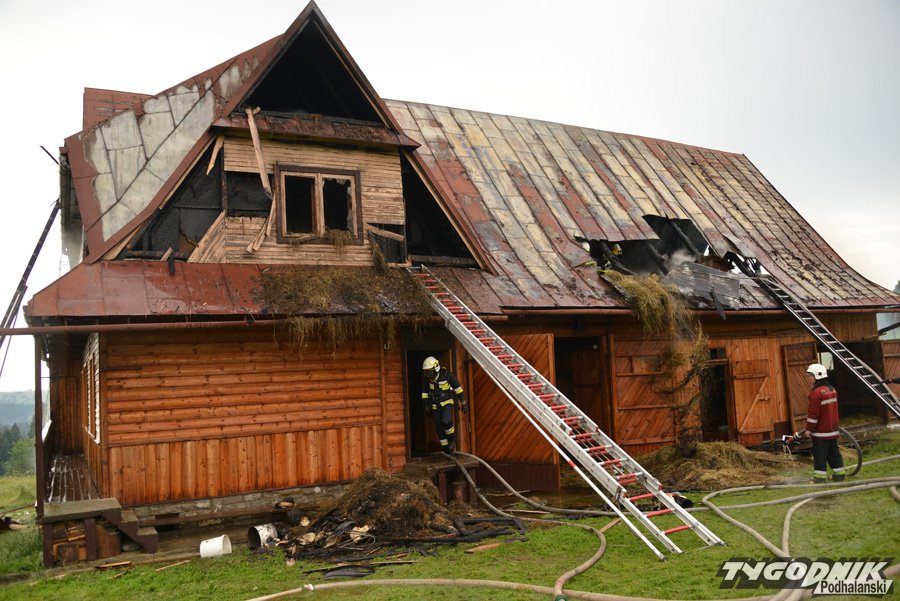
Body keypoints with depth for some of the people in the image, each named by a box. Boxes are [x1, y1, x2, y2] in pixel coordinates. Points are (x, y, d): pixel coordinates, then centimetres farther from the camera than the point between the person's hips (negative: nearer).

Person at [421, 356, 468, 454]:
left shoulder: (446, 375, -17)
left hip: (447, 403, -4)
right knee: (439, 429, 2)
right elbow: (424, 393, 8)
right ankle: (447, 451, 17)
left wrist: (463, 402, -4)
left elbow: (457, 387, -6)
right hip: (435, 406, 4)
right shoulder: (426, 379, -7)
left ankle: (452, 439, 1)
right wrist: (426, 406, 2)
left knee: (446, 421, -28)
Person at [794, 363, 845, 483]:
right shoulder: (832, 390, 10)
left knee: (820, 455, -3)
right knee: (834, 453, 16)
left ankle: (819, 478, -1)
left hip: (821, 431, -9)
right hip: (833, 429, 9)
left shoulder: (816, 392, -19)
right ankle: (839, 474, 22)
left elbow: (813, 413, -19)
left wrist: (809, 429, -11)